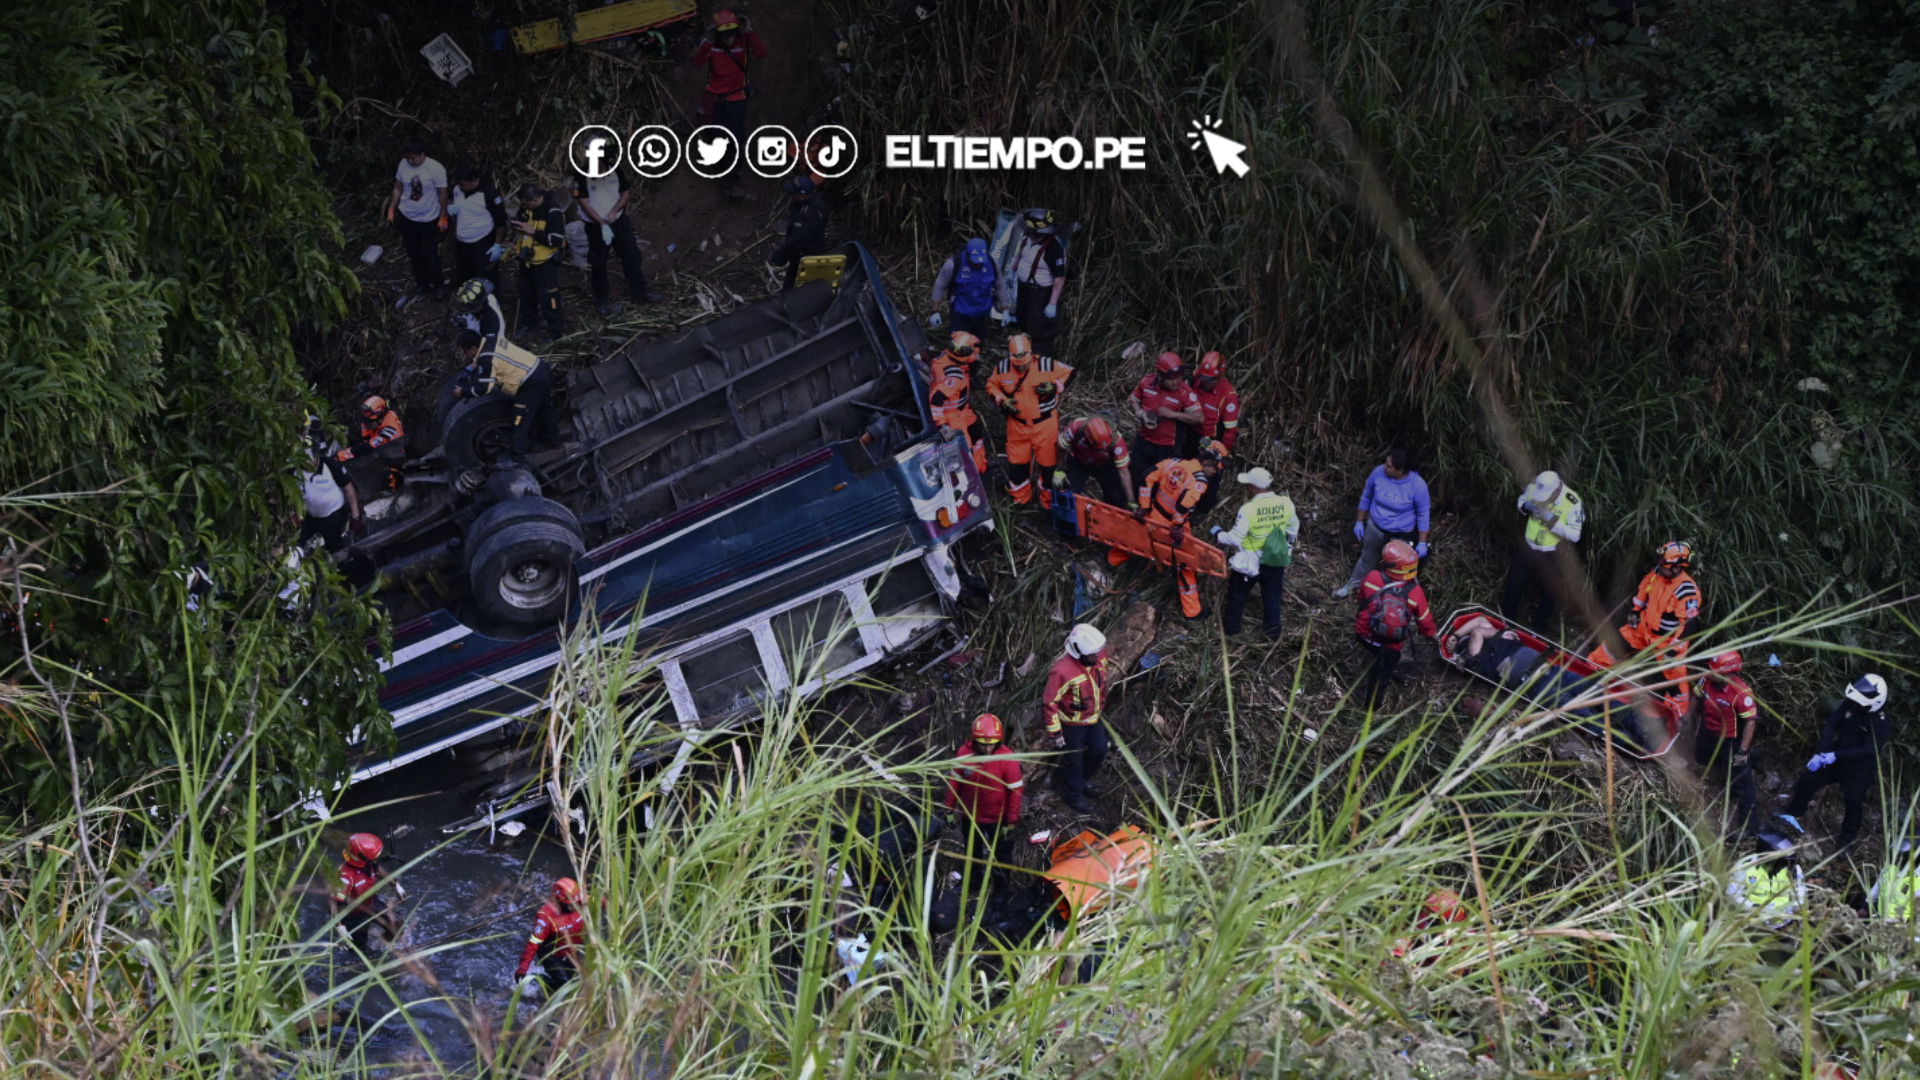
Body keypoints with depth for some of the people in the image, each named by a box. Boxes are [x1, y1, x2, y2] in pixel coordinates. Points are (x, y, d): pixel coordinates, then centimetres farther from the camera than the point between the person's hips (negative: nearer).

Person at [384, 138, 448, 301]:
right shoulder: (403, 164, -10)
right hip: (407, 218, 4)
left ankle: (438, 285, 24)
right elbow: (398, 189, 3)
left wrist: (443, 217, -10)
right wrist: (391, 209, 3)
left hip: (429, 220, -4)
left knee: (429, 255, 2)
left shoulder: (436, 169, -23)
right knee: (414, 254, 15)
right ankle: (421, 283, 34)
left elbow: (442, 194, -14)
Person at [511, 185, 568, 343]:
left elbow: (557, 240, -27)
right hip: (526, 259, 8)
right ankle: (527, 323, 41)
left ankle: (556, 329, 13)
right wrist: (517, 225, -8)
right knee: (526, 294, 22)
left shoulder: (552, 213, -26)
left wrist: (533, 231, -29)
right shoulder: (526, 208, -3)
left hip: (545, 263, -8)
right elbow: (521, 221, 18)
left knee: (548, 297, -1)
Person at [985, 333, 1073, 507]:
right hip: (1017, 425, 2)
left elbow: (1069, 373, -6)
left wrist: (1054, 387, -21)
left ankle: (1050, 500, 26)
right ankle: (1020, 497, 36)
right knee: (1017, 462, 13)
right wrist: (1002, 400, -10)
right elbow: (991, 385, 7)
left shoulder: (1046, 365, -18)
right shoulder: (1002, 369, -10)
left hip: (1045, 424, -2)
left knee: (1048, 461, 8)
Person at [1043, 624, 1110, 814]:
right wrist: (1054, 732, -20)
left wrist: (1101, 702, 22)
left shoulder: (1099, 656, -15)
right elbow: (1049, 702, -26)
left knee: (1099, 749, 21)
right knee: (1073, 758, 12)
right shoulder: (1063, 672, -36)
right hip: (1071, 723, -7)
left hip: (1093, 718, 7)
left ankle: (1084, 776, 50)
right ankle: (1073, 795, 36)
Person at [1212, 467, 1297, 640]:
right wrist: (1287, 544, 24)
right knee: (1272, 596, 21)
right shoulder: (1286, 504, -14)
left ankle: (1230, 627, 36)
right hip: (1276, 561, 3)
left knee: (1237, 594, 20)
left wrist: (1218, 533, -2)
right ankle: (1273, 631, 32)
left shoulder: (1248, 510, -29)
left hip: (1250, 563, -3)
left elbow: (1234, 539, -21)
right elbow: (1293, 530, 4)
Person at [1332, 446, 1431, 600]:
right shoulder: (1379, 472, -22)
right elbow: (1366, 497, -3)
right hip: (1374, 528, 4)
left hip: (1400, 536, -4)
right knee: (1366, 558, 27)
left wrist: (1422, 543, -11)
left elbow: (1422, 515, -15)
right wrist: (1359, 522, 6)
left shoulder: (1418, 485, -30)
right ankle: (1353, 585, 53)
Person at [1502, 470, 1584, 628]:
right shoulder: (1534, 487, -17)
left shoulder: (1572, 503, -28)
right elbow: (1521, 501, 5)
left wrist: (1551, 520, -33)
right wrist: (1527, 506, -20)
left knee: (1548, 592, 17)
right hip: (1527, 548, 3)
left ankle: (1540, 625, 41)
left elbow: (1575, 535, -24)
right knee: (1514, 585, 18)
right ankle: (1507, 619, 41)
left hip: (1551, 556, -3)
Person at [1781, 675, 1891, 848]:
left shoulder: (1882, 724, -24)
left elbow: (1868, 751, -29)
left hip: (1858, 770, -5)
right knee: (1808, 780, -1)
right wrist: (1819, 753, -21)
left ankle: (1848, 839, 18)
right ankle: (1795, 814, 15)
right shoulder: (1849, 705, -9)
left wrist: (1836, 756, -34)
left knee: (1854, 802, -2)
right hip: (1836, 761, 5)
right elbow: (1831, 725, -10)